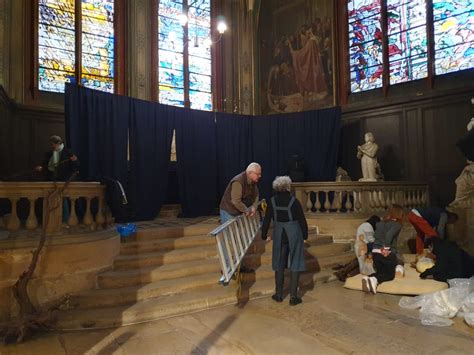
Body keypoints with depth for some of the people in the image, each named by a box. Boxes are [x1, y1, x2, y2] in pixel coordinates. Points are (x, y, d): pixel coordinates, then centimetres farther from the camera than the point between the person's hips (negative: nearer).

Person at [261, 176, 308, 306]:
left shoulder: (272, 201, -5)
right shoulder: (294, 201, -13)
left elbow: (267, 220, 0)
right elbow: (302, 220, -9)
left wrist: (264, 235, 13)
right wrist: (305, 235, 5)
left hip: (279, 235, 3)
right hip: (294, 234, -3)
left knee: (279, 264, 15)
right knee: (295, 264, 7)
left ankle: (279, 294, 23)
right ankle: (293, 297, 9)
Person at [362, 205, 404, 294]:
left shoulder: (380, 223, 16)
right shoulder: (397, 225, -1)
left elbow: (376, 236, 8)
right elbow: (390, 234, -19)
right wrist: (385, 247, -20)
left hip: (375, 251, 5)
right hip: (388, 252, -5)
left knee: (380, 272, 23)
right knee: (390, 274, 15)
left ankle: (368, 278, -12)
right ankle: (375, 279, -19)